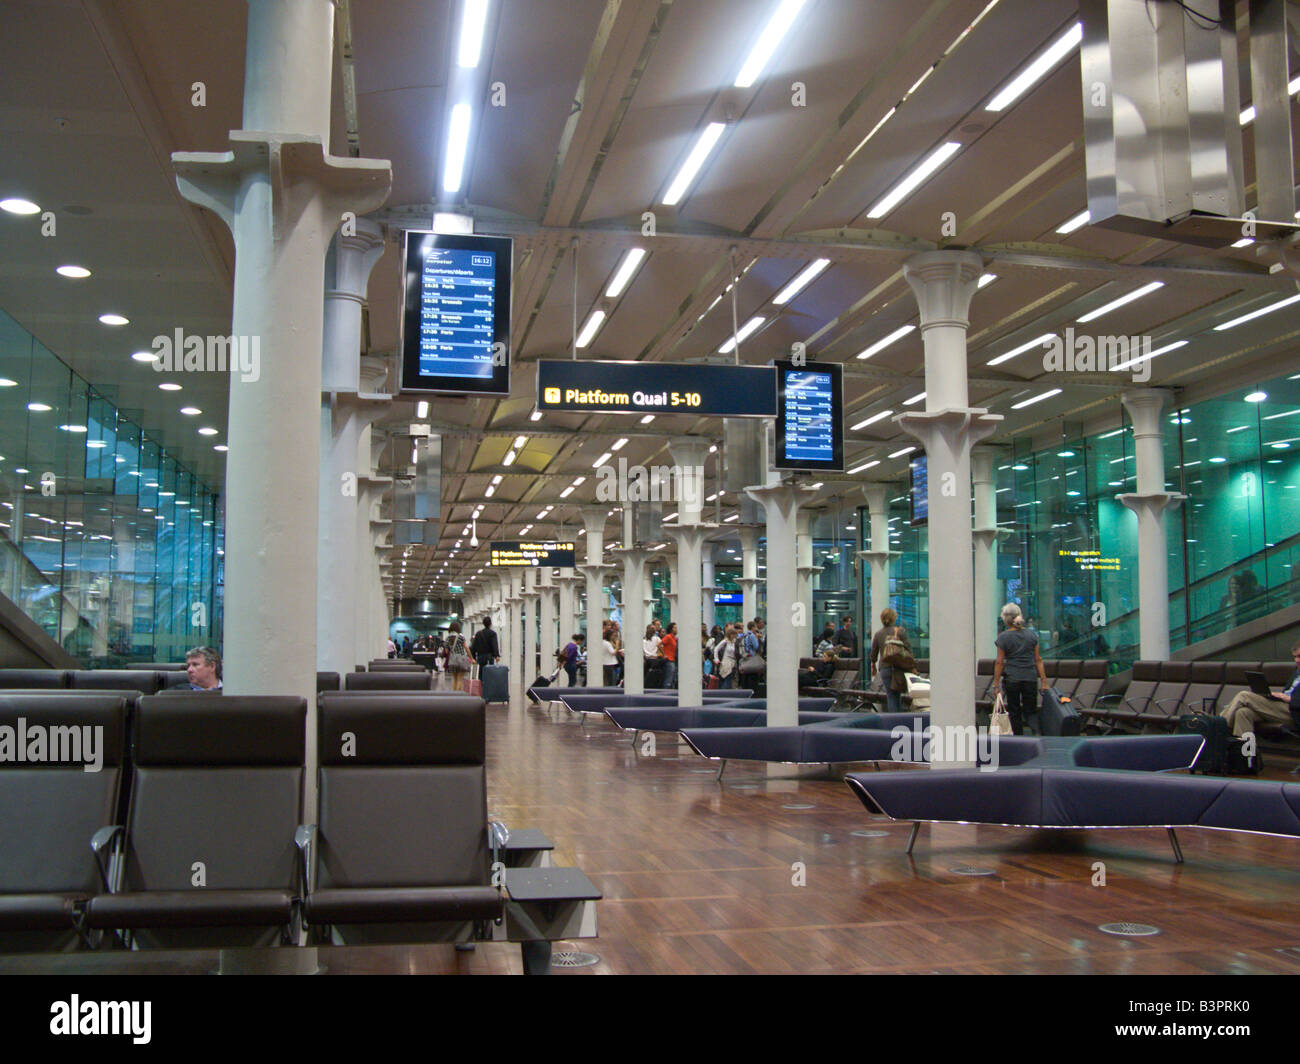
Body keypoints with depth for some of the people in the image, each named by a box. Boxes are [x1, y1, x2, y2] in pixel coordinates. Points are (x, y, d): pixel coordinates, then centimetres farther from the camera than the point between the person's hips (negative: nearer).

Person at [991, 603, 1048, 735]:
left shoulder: (1003, 637, -7)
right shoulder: (1032, 634, 2)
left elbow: (999, 662, -6)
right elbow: (1038, 659, 3)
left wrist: (996, 684, 0)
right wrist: (1043, 680, 6)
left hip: (1012, 679, -2)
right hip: (1030, 678, 2)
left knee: (1014, 713, 9)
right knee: (1031, 712, 8)